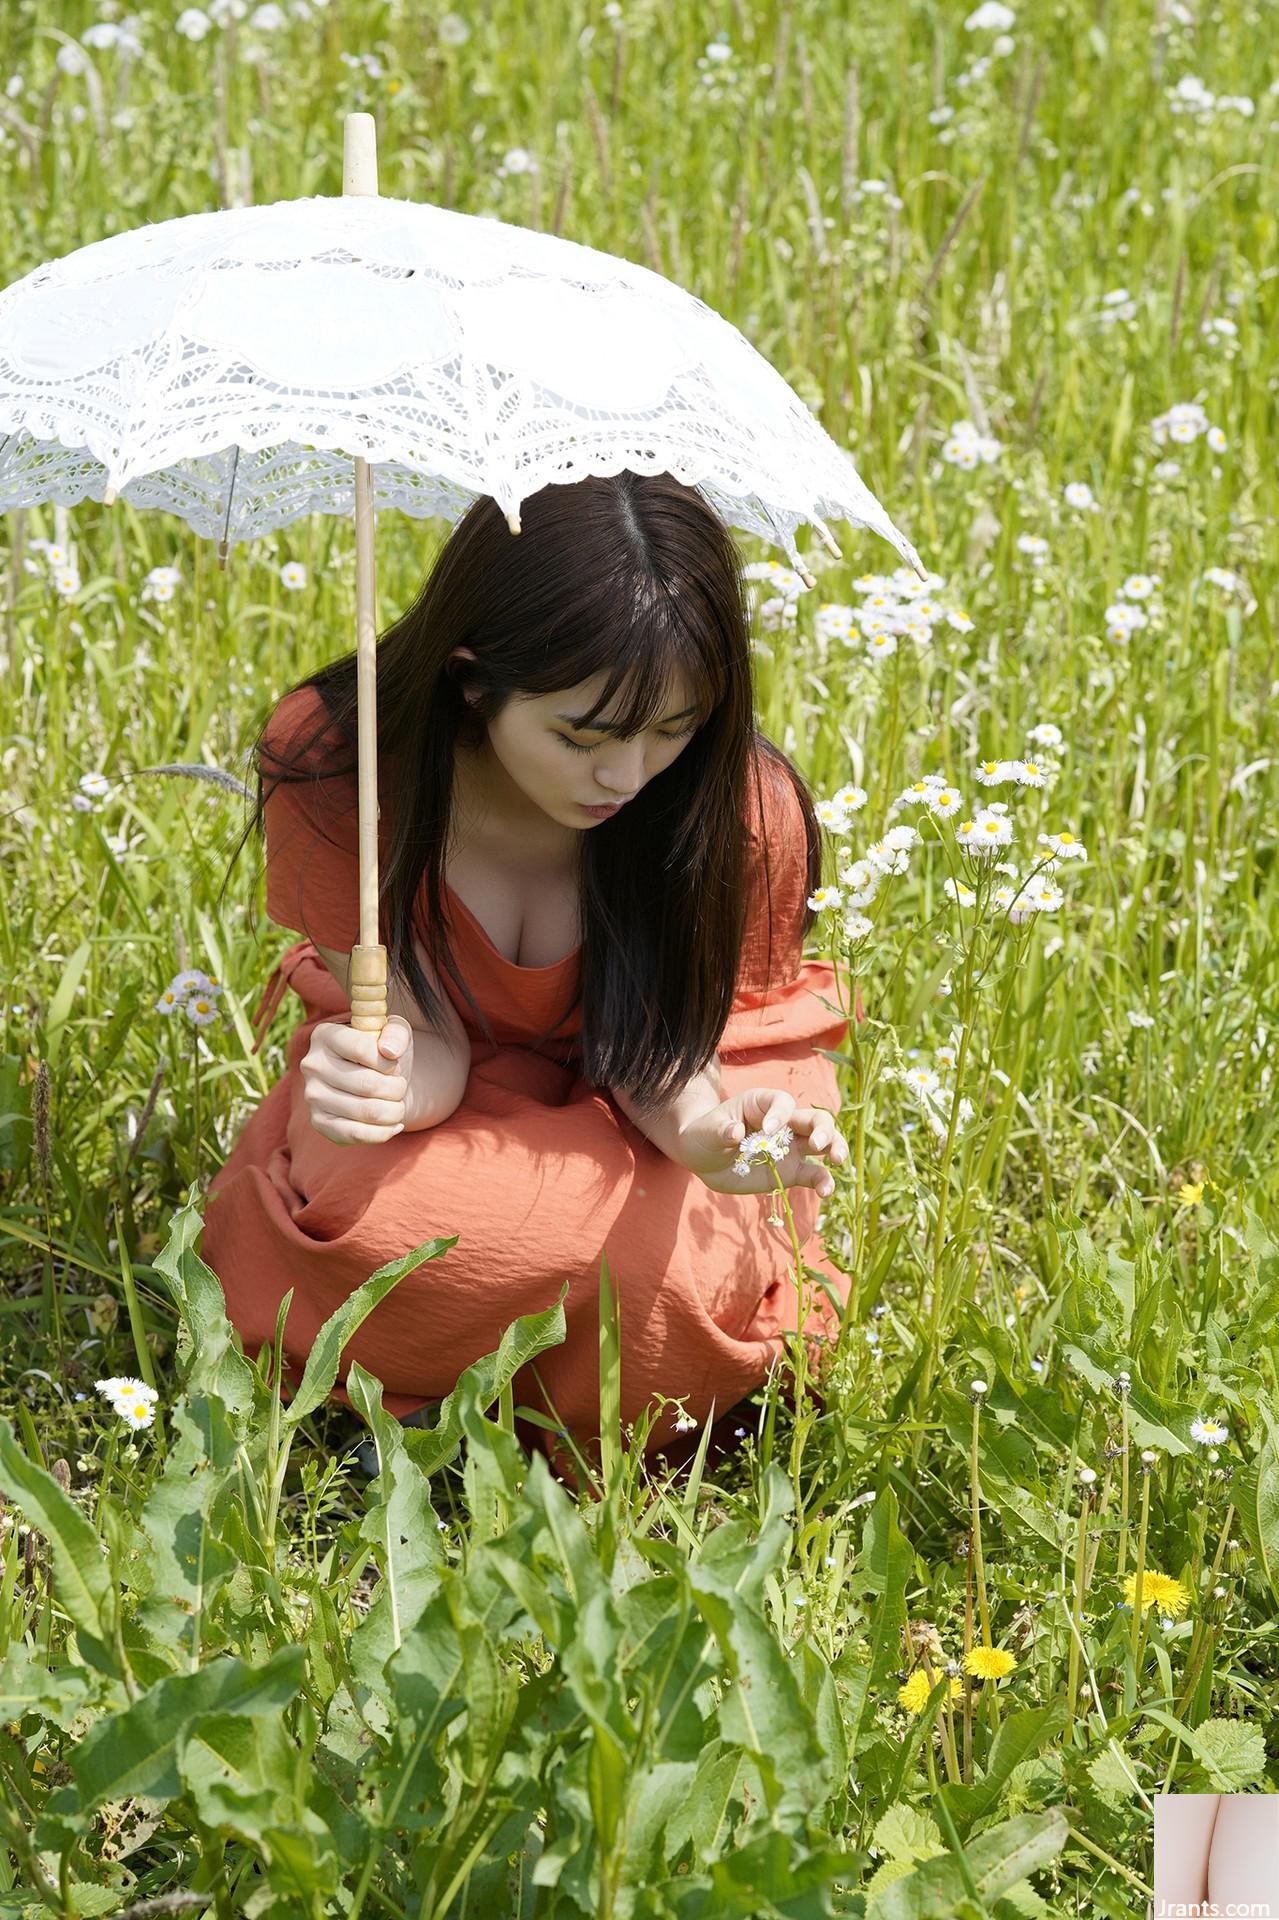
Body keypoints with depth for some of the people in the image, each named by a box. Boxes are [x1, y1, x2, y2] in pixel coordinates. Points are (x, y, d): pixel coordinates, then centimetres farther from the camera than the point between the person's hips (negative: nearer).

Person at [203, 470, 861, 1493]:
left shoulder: (746, 812, -26)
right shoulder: (328, 766, -26)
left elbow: (657, 1050, -16)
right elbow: (426, 1037, -19)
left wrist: (714, 1132, -41)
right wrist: (386, 1078, -45)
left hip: (622, 1130, 0)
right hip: (458, 1109, 0)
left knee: (652, 1272, -33)